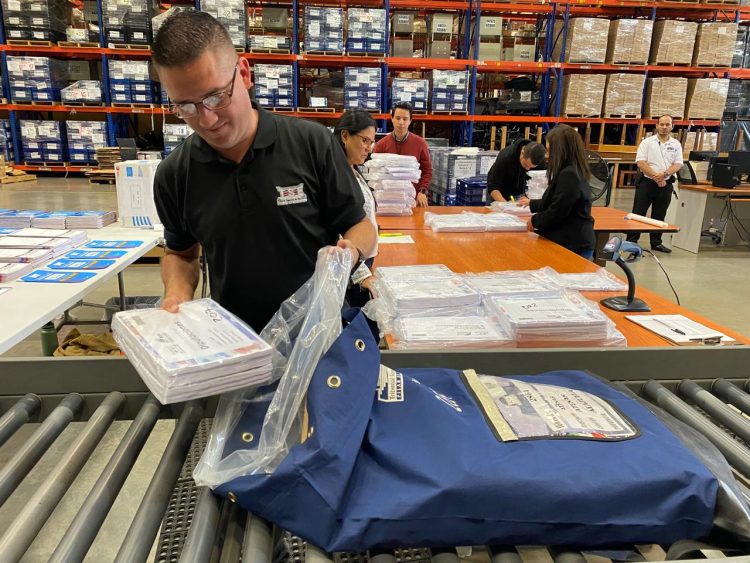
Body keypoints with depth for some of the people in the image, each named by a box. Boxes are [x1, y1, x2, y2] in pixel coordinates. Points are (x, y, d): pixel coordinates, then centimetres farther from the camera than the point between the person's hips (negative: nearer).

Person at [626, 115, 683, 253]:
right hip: (646, 182, -3)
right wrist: (655, 177, -16)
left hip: (665, 184, 3)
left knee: (659, 216, 10)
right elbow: (640, 162, -9)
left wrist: (664, 174, -17)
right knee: (638, 214, -2)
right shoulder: (647, 142, -1)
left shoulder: (676, 144, 8)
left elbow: (678, 164, 2)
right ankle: (631, 241, 4)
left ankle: (656, 243, 19)